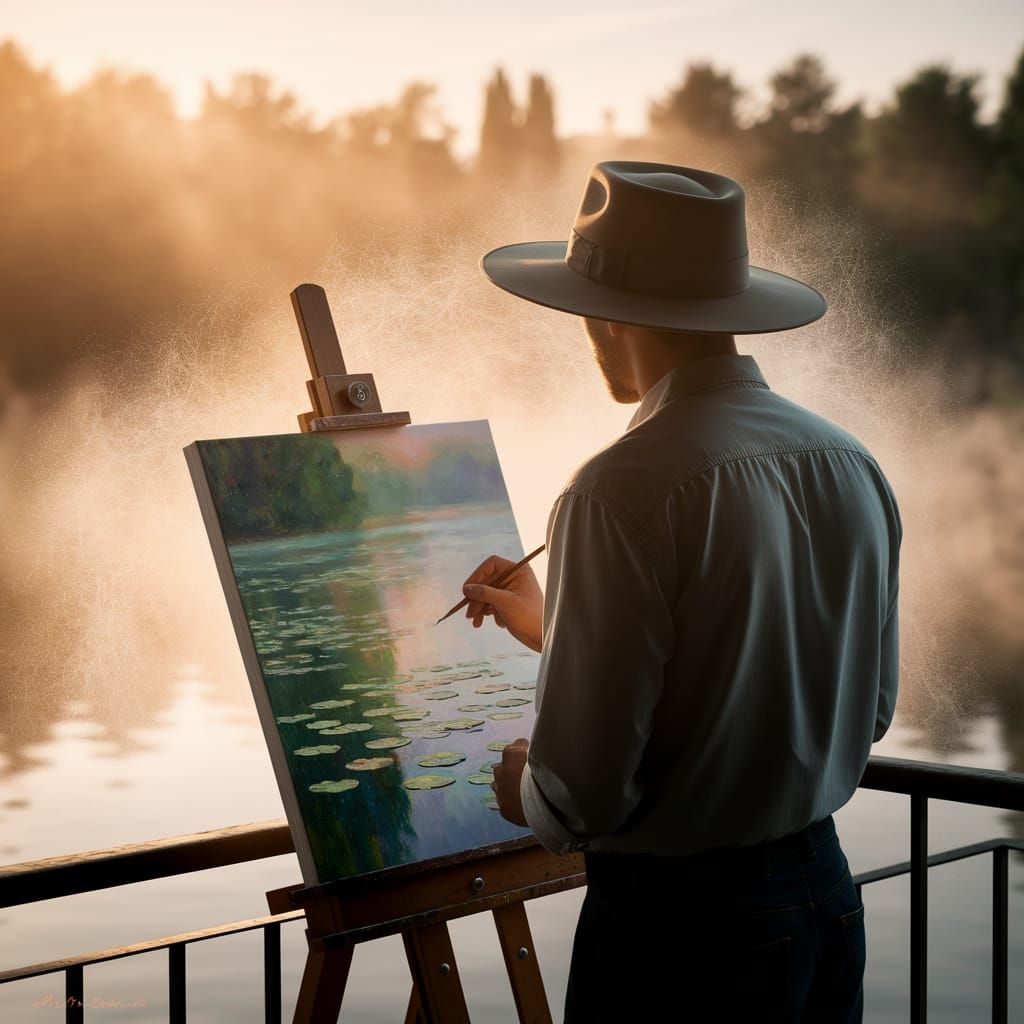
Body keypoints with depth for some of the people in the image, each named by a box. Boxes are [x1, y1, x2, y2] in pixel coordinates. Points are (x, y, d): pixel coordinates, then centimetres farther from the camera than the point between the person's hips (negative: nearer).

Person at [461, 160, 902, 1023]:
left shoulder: (625, 493, -21)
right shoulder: (853, 466, 1)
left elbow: (581, 795, -24)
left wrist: (523, 791, 3)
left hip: (675, 926, -7)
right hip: (827, 893, 7)